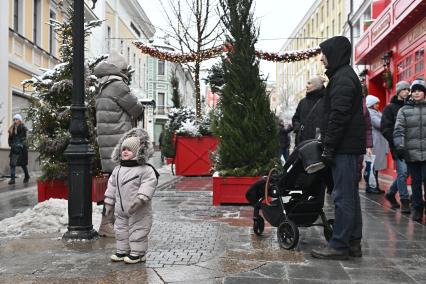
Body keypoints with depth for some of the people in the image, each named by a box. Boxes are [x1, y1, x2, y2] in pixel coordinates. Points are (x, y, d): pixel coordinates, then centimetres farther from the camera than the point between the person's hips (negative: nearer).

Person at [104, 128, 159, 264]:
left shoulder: (145, 170, -13)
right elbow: (112, 185, 16)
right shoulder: (118, 169, 10)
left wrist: (139, 199, -31)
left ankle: (138, 253, 12)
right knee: (121, 230, 16)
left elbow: (148, 185, -22)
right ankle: (122, 251, 29)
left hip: (138, 211, -7)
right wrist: (109, 203, 16)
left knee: (138, 231, 1)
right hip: (121, 209, 7)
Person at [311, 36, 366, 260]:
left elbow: (339, 116, -20)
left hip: (344, 147, -10)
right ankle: (353, 243, 20)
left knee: (343, 197, -6)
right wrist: (329, 145, 20)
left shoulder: (342, 79, -12)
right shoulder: (346, 76, 21)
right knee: (350, 195, 12)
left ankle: (339, 245, -1)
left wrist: (328, 147, -19)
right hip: (350, 147, 10)